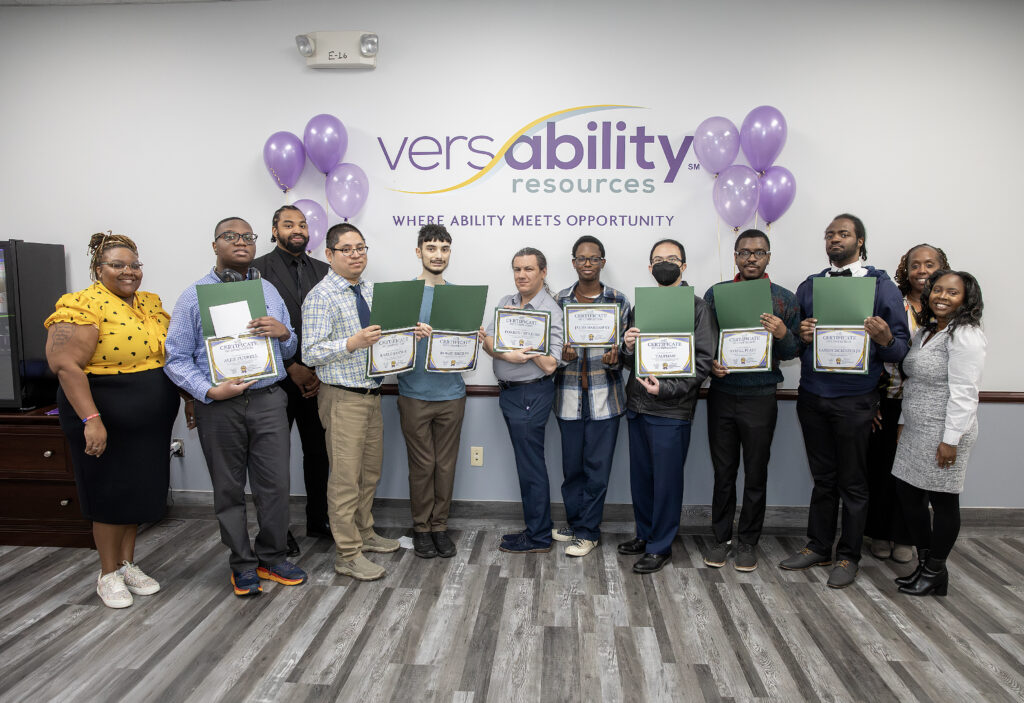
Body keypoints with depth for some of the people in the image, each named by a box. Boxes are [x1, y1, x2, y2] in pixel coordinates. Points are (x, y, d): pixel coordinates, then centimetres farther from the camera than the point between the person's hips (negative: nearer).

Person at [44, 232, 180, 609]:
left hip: (151, 422, 6)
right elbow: (66, 366, -20)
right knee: (110, 495, 6)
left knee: (140, 491, 14)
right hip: (105, 420, -6)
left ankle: (127, 563, 31)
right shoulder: (83, 305, -13)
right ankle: (109, 574, 23)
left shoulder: (151, 304, 8)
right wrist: (90, 419, -25)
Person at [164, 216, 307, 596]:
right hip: (219, 407, -2)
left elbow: (289, 350, 15)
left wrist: (283, 333, -8)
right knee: (229, 489, 10)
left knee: (275, 483, 4)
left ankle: (272, 558, 24)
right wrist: (209, 391, -18)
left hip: (268, 399, 2)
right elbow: (177, 358, -4)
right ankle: (242, 564, 26)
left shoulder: (268, 290, 11)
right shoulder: (195, 295, 0)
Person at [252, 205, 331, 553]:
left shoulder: (323, 271, 10)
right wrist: (292, 367, -13)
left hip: (316, 379, 4)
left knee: (319, 451, 11)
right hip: (276, 378, -3)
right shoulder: (258, 269, -2)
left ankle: (317, 520, 27)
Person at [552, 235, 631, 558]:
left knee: (597, 466, 3)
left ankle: (587, 531, 17)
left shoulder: (619, 301, 2)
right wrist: (562, 356, -13)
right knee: (571, 465, 10)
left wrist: (615, 359, -18)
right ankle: (575, 523, 29)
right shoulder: (559, 301, 6)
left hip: (605, 396, -1)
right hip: (569, 396, 2)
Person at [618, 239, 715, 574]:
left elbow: (703, 360, -10)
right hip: (637, 405, 6)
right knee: (640, 475, 15)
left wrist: (667, 388, -20)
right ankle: (644, 535, 32)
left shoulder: (697, 307, -3)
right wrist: (628, 347, -8)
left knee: (666, 479, 4)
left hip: (671, 410, -5)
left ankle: (660, 546, 18)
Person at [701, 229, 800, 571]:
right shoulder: (715, 293, 3)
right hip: (721, 394, 1)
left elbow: (792, 353, 4)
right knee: (723, 471, 9)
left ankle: (748, 541, 25)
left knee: (756, 473, 9)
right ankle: (721, 537, 24)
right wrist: (710, 364, -13)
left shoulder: (785, 299, 2)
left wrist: (783, 334, -17)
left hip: (760, 398, 0)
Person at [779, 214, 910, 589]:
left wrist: (884, 339, -25)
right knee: (823, 477, 14)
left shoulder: (881, 285, -1)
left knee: (853, 481, 7)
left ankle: (848, 556, 22)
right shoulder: (809, 286, 10)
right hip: (812, 396, 3)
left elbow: (900, 347, -3)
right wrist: (800, 336, -11)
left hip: (854, 400, -3)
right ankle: (818, 547, 27)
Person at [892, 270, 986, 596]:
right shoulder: (925, 331, 14)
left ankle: (935, 573, 19)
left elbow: (963, 393, -19)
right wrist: (904, 423, 17)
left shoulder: (965, 335, -14)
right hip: (915, 431, 9)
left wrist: (951, 439, -21)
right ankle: (924, 563, 29)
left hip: (943, 433, -9)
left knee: (943, 501, 4)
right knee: (908, 493, 13)